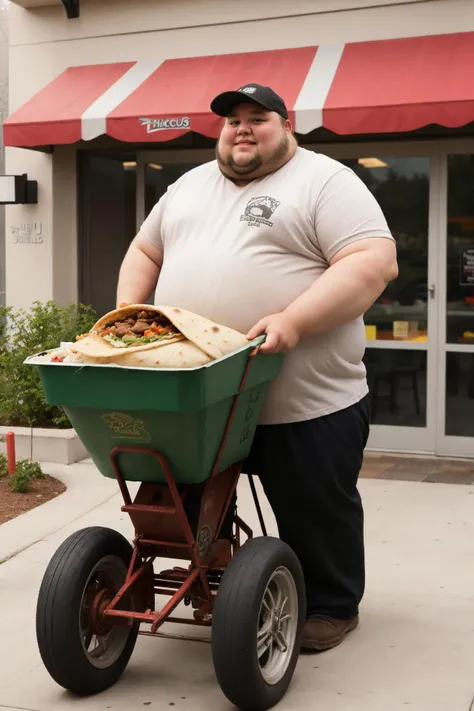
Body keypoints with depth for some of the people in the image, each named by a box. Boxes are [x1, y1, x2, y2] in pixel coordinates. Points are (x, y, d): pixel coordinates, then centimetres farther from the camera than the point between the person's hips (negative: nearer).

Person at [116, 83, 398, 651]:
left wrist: (292, 320, -25)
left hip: (306, 396, -5)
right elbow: (144, 253, 24)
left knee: (317, 509, 7)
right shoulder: (190, 185, 17)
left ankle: (332, 606, 26)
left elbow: (374, 263, -16)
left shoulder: (326, 182, -4)